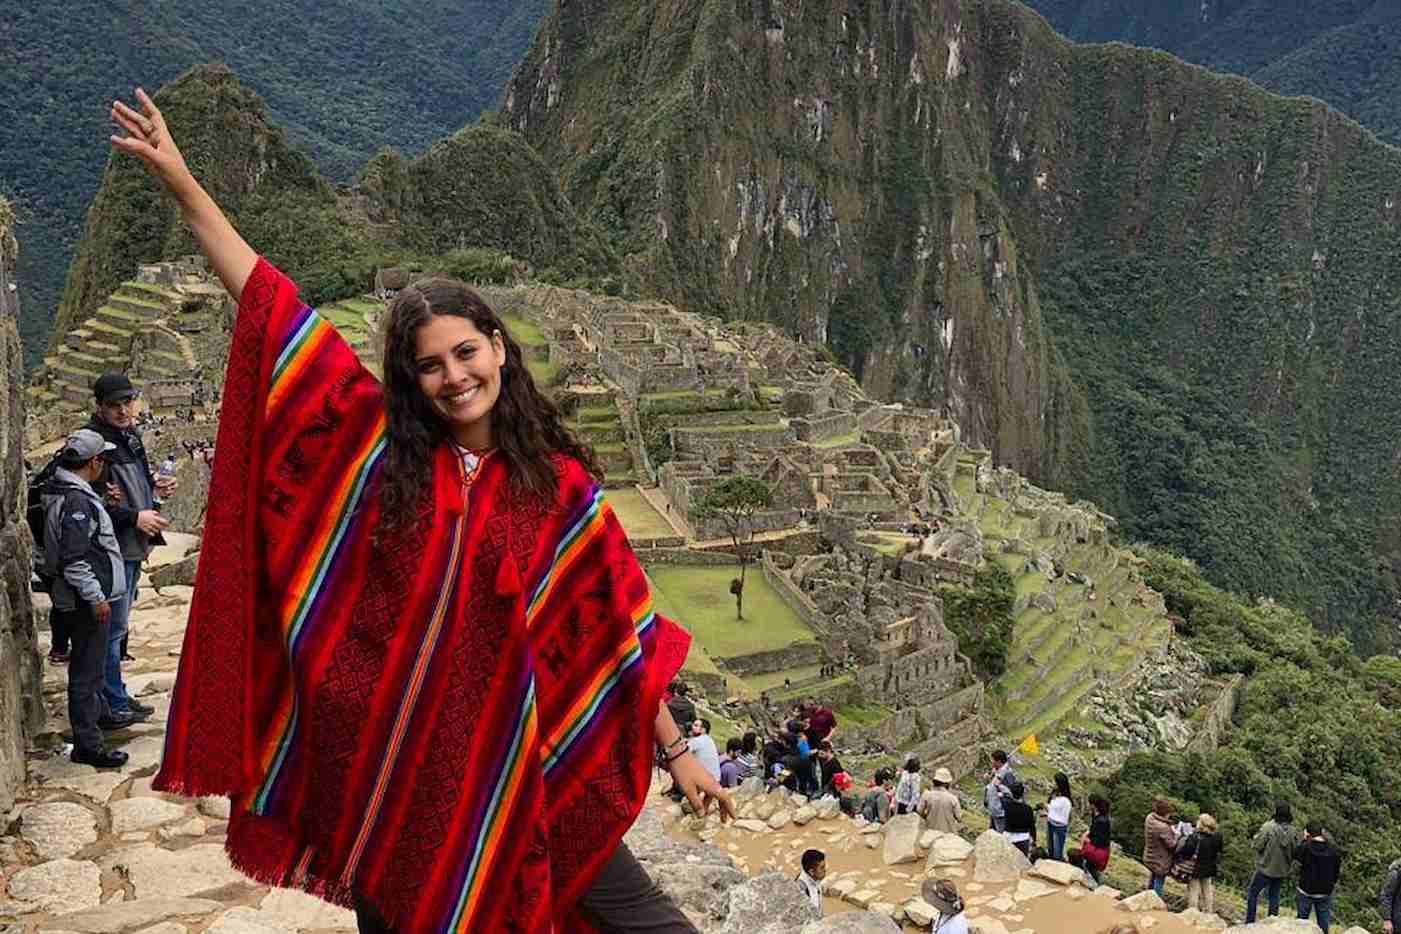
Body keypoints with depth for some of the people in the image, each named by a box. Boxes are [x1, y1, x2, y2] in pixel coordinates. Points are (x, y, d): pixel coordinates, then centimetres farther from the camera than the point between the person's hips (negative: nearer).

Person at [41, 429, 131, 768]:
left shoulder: (58, 489, 8)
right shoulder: (76, 501, -24)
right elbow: (74, 559, -25)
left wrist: (105, 506, 16)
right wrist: (96, 597, -21)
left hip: (77, 598, 10)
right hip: (85, 600, -10)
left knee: (91, 663, 26)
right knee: (87, 669, -3)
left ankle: (97, 714, 45)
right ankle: (86, 745, 4)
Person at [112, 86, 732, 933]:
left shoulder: (558, 485, -4)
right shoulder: (381, 446, -3)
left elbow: (622, 620, 1)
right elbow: (272, 305, -3)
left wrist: (677, 750, 2)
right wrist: (182, 185, -3)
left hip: (506, 755, -1)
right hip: (384, 756, 2)